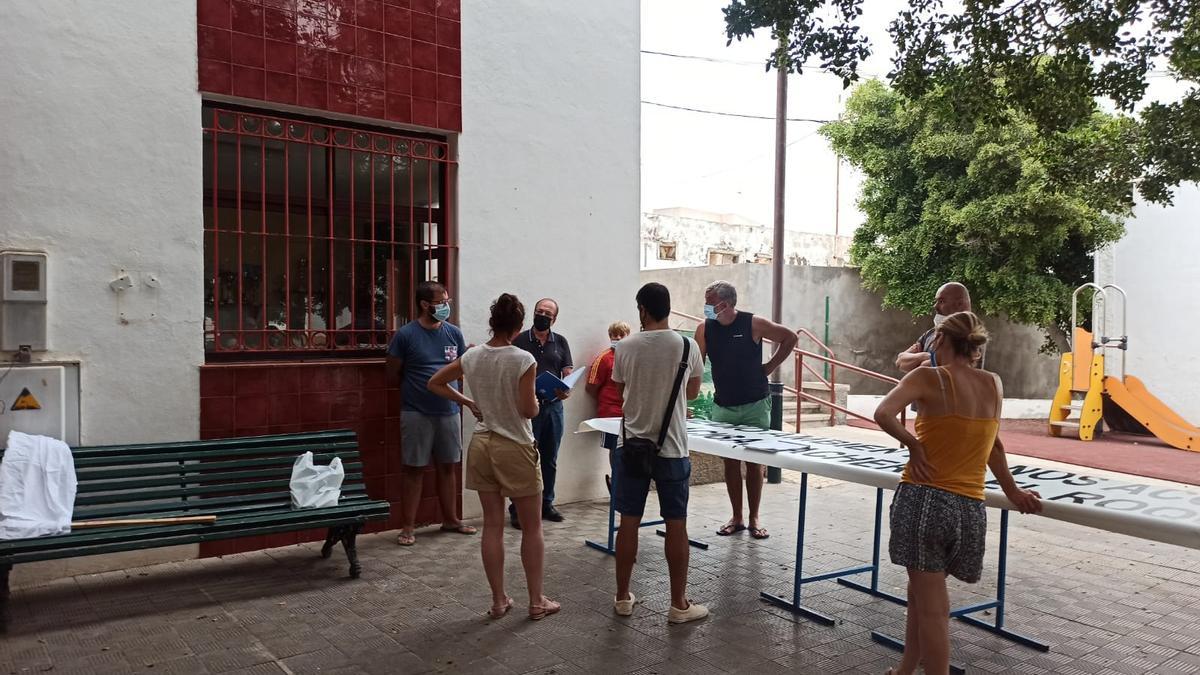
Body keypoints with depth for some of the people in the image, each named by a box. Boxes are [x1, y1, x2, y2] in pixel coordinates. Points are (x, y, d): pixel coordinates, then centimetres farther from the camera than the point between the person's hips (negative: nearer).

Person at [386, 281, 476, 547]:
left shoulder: (453, 332, 5)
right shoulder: (405, 335, -9)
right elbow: (393, 375, -3)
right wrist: (417, 386, 2)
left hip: (449, 411, 4)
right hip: (416, 413, -4)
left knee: (447, 467, 13)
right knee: (414, 469, 2)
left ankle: (450, 519, 25)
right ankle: (407, 527, 10)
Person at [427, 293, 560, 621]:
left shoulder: (471, 357, -2)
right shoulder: (523, 360, -17)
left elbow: (434, 383, 9)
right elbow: (529, 410, -17)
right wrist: (537, 402, 4)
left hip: (481, 445, 5)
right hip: (515, 448, -5)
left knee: (492, 525, 12)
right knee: (532, 527, 9)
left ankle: (499, 600, 19)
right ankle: (537, 601, 16)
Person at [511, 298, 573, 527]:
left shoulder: (560, 342, 9)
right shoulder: (520, 341, 0)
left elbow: (568, 372, 6)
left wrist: (567, 390, -15)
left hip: (553, 405, 4)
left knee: (550, 460, 12)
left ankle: (546, 503, 24)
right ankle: (518, 508, 4)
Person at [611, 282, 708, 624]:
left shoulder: (626, 347, -5)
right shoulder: (687, 346, -6)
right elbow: (693, 392, 8)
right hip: (671, 448, -1)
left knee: (628, 523, 10)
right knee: (676, 526, 7)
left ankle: (623, 598, 22)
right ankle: (679, 604, 16)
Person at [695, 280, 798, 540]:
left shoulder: (754, 324, -12)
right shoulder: (704, 328, -3)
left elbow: (790, 338, 1)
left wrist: (769, 367, -3)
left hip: (755, 406, -3)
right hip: (723, 407, 3)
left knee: (755, 462, 3)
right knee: (730, 462, 8)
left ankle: (754, 518, 15)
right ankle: (736, 518, 19)